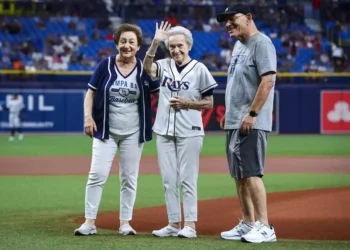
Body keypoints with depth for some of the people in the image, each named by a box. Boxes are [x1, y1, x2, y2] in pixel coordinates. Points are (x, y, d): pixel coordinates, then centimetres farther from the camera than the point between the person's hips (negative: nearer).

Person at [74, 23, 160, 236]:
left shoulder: (144, 69, -2)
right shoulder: (106, 65, -2)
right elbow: (91, 92, 3)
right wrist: (88, 117, -9)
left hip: (133, 133, 1)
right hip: (105, 131, -1)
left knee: (129, 178, 5)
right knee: (98, 174, -8)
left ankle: (125, 222, 13)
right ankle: (89, 222, -4)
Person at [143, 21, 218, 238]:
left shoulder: (199, 69, -3)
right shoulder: (164, 66, 6)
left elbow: (209, 103, -1)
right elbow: (147, 67, -17)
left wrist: (185, 103, -14)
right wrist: (155, 43, -27)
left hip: (189, 132, -4)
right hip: (165, 131, 4)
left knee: (187, 178, -4)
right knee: (169, 180, 7)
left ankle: (190, 225, -2)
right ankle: (174, 224, 13)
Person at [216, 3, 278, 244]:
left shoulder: (261, 43, -11)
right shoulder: (239, 45, 18)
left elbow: (268, 81, -20)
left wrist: (252, 114, -22)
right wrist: (228, 113, 20)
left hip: (252, 123, -10)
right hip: (234, 123, 10)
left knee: (251, 173, -13)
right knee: (239, 175, 11)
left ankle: (264, 227, -13)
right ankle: (247, 224, 17)